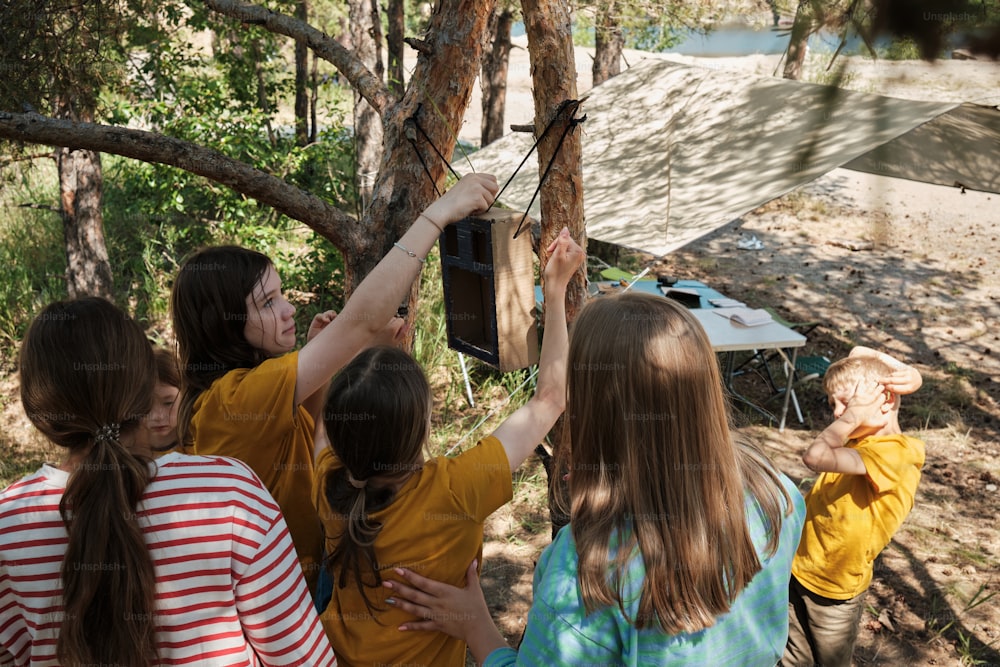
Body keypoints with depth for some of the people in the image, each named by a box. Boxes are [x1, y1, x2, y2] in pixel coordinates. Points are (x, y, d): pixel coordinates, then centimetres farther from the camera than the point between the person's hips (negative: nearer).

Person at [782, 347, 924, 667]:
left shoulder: (893, 454, -26)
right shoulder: (862, 436, -1)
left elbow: (816, 456, -40)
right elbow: (859, 355, 7)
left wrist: (854, 415, -28)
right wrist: (900, 370, -10)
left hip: (834, 592, -6)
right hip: (798, 569, 7)